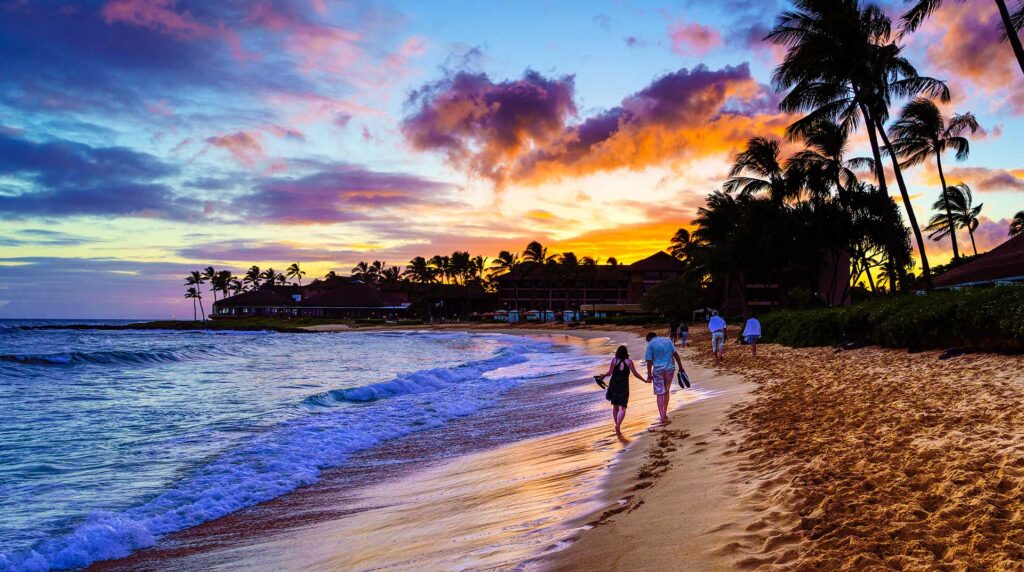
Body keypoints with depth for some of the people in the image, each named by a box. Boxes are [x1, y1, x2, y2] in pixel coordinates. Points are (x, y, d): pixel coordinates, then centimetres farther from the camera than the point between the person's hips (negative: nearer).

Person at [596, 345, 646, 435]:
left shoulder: (614, 360, 1)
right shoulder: (629, 361, 0)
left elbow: (610, 373, -8)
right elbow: (635, 374, -1)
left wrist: (603, 376, 11)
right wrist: (644, 380, 11)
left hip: (614, 385, 2)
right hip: (624, 386, -2)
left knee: (615, 406, 16)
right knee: (622, 408, -4)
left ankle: (617, 426, 19)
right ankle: (618, 425, -26)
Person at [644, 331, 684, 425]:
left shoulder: (650, 344, -3)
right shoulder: (667, 340, 10)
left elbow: (649, 361, -8)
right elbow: (675, 354, 6)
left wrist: (649, 375, -5)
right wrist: (680, 367, 10)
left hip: (658, 371, -4)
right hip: (670, 369, 4)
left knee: (660, 394, 0)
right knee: (666, 392, 20)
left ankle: (663, 418, -5)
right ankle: (665, 414, 27)